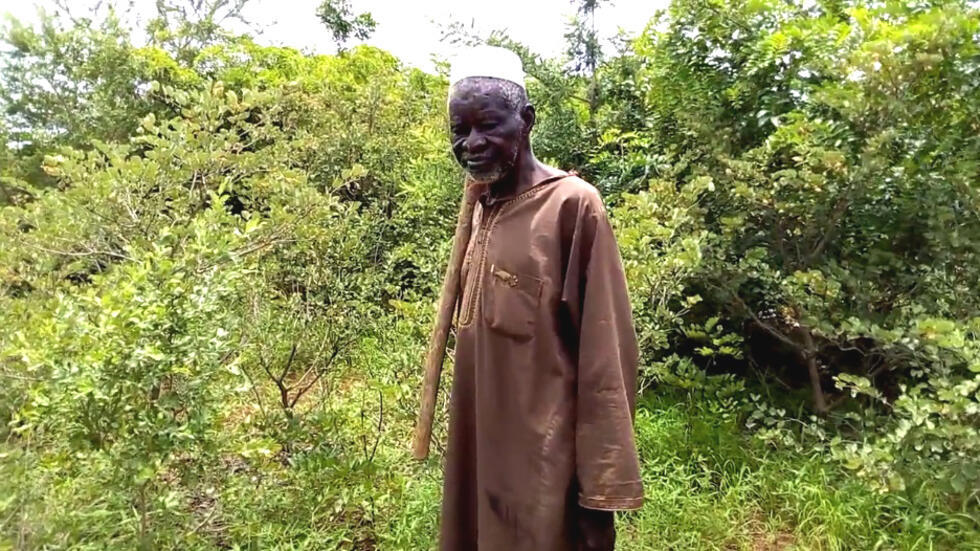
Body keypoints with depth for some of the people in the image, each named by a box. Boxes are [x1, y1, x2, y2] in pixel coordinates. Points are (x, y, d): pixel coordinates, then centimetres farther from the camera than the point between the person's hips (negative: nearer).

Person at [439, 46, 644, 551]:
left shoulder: (572, 205, -14)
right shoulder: (481, 209, 8)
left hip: (541, 466, -7)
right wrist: (463, 446, 13)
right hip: (476, 452, 7)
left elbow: (606, 358, -16)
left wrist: (602, 486, -14)